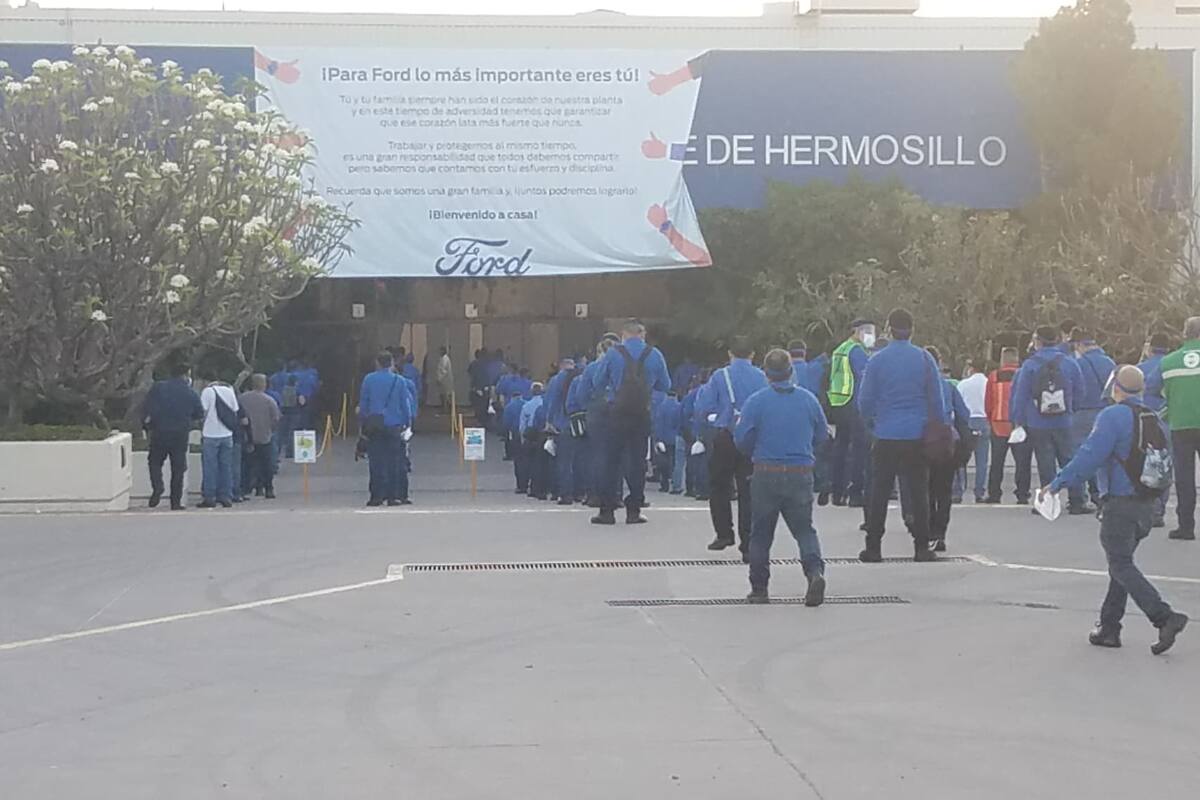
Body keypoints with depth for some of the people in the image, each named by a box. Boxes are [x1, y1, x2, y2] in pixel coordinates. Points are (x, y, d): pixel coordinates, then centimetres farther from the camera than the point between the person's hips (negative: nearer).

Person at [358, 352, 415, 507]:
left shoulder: (368, 379, 0)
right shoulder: (400, 381, -1)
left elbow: (362, 403, 4)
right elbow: (407, 404, 3)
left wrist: (363, 424, 11)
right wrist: (407, 424, 11)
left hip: (374, 426, 0)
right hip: (395, 426, 0)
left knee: (376, 461, 4)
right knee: (396, 461, 3)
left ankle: (377, 496, 1)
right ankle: (395, 495, 0)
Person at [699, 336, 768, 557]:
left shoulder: (720, 376, -5)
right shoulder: (761, 377, -1)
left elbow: (705, 409, -5)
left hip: (724, 437, -1)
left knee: (719, 487, 16)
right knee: (748, 491, 4)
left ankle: (724, 534, 14)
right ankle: (747, 544, 0)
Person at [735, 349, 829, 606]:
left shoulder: (756, 401, -7)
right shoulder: (809, 399, 2)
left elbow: (742, 439, -5)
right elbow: (822, 435, 10)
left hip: (767, 473, -2)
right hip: (801, 473, 2)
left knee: (761, 532, 11)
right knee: (804, 528, 8)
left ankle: (759, 588, 14)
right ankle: (815, 570, -17)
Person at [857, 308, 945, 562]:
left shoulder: (877, 360, -2)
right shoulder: (924, 359, 0)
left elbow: (865, 400, 1)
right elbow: (937, 399, 3)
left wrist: (871, 422, 19)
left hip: (886, 436, 0)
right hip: (917, 437, 0)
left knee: (879, 492, 5)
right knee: (918, 492, 6)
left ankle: (873, 547, 4)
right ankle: (921, 547, 6)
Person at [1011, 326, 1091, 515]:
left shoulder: (1029, 365, -7)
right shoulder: (1069, 363, 0)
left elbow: (1020, 394, -4)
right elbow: (1079, 391, 8)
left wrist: (1018, 420, 5)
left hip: (1037, 425, -2)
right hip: (1063, 423, 2)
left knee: (1045, 464, 3)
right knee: (1070, 461, 7)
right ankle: (1077, 502, 7)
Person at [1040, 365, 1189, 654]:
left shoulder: (1113, 416, -13)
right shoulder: (1153, 420, 10)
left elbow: (1089, 457, -19)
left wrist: (1056, 484, -14)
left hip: (1120, 504, -8)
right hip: (1147, 505, 8)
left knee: (1121, 567, -4)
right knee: (1121, 563, 16)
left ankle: (1165, 617, -18)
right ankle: (1108, 628, 18)